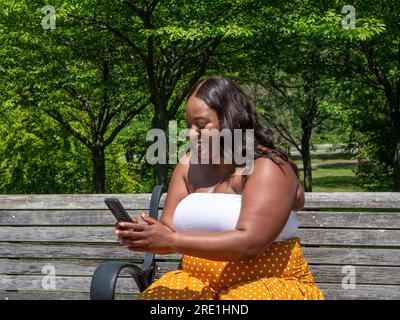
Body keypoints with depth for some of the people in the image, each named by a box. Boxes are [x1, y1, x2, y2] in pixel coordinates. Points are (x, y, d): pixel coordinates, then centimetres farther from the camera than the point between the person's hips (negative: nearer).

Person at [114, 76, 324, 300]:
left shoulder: (268, 167, -10)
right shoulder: (189, 164, 9)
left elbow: (250, 244, -21)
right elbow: (168, 231, 5)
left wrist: (171, 241, -24)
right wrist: (143, 235, -19)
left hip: (270, 284, -4)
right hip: (200, 283, 4)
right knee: (152, 297, -22)